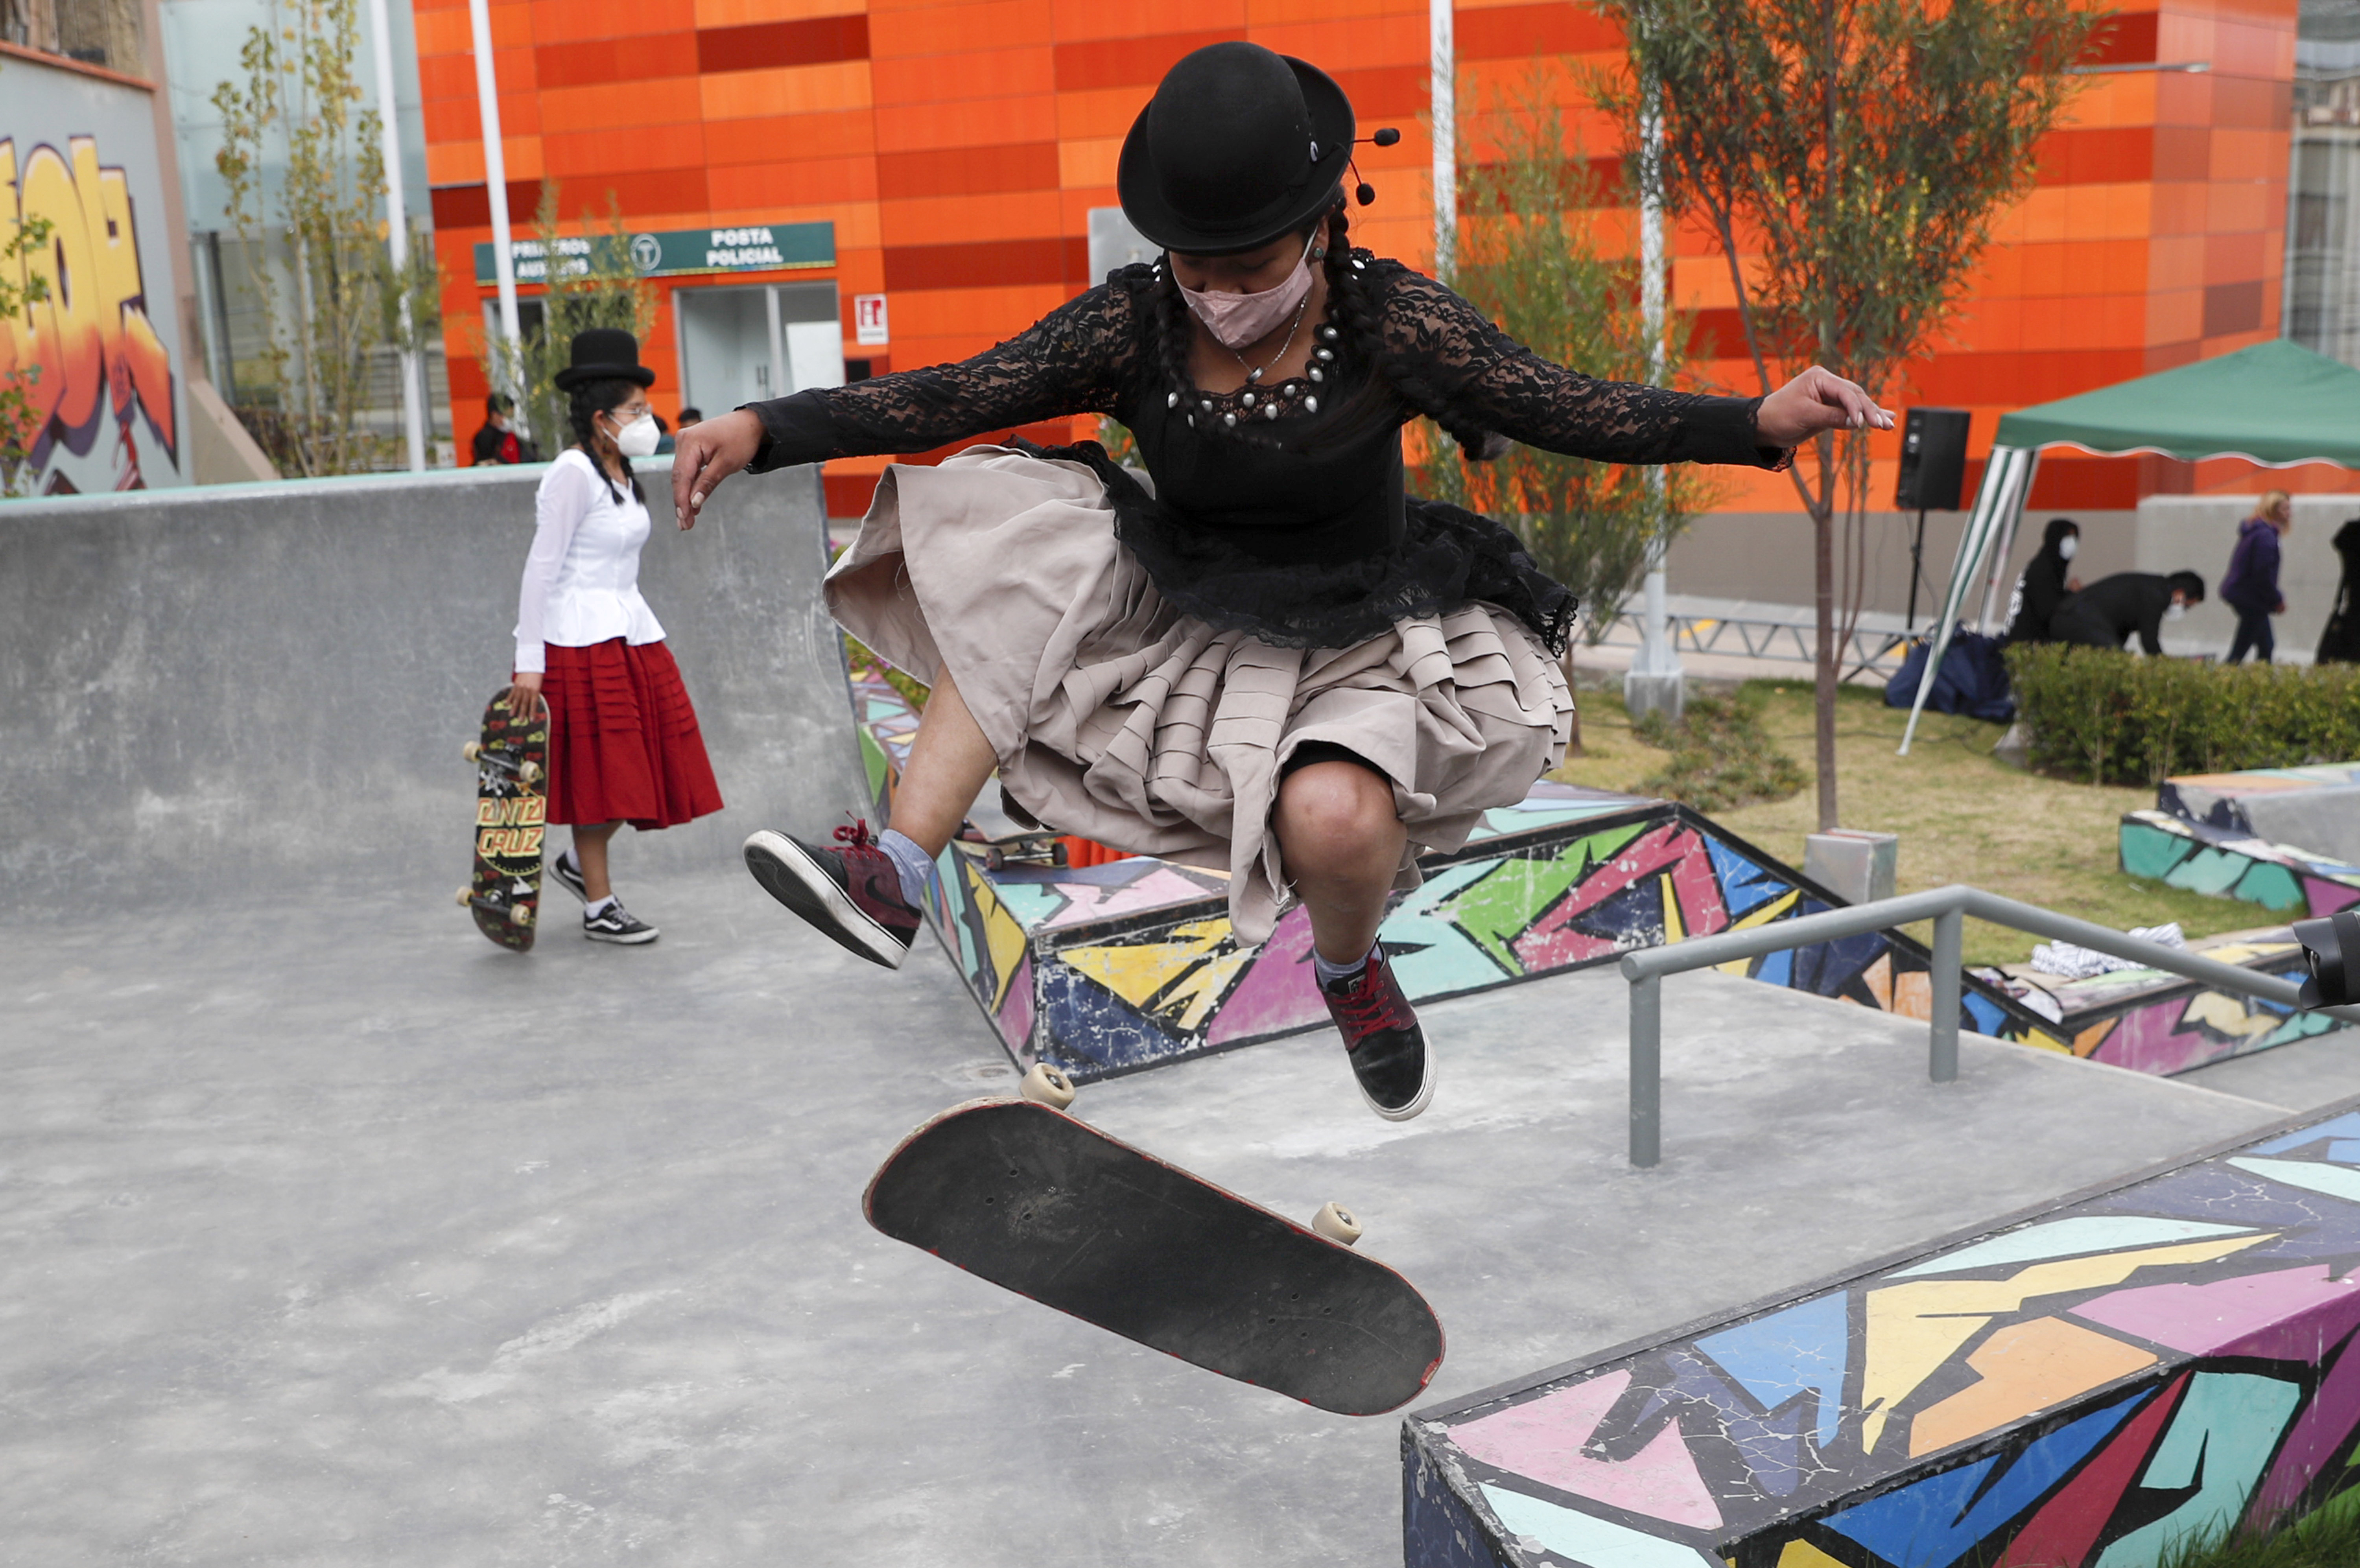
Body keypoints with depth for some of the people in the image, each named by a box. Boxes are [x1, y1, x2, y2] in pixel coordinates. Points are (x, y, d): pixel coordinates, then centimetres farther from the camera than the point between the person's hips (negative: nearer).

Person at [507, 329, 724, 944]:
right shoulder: (573, 473, -13)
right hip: (582, 639, -9)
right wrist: (529, 661, -20)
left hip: (631, 633, 9)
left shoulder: (620, 473, 13)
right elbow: (542, 568, -17)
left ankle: (578, 862, 28)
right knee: (598, 771, -2)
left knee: (641, 763, 9)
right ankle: (599, 907, 8)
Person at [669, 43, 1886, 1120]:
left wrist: (1763, 422, -27)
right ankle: (891, 881, -21)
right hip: (1185, 632, 3)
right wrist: (764, 430, -26)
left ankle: (1351, 970, 5)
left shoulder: (1388, 321, -17)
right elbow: (949, 400, -15)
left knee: (1335, 816, -35)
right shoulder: (1134, 325, -11)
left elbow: (1568, 411, -15)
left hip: (1354, 655, -3)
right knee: (1014, 564, -19)